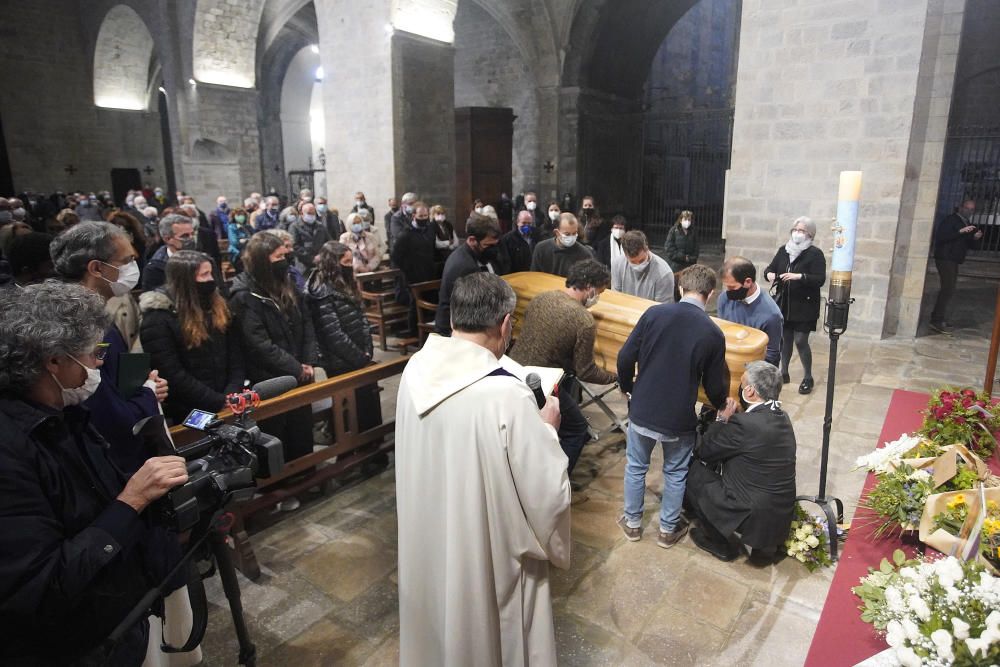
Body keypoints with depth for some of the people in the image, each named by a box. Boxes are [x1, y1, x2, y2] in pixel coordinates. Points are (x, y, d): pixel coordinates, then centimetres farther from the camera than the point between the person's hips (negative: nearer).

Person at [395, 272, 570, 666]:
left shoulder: (417, 370, -11)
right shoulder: (507, 397, -31)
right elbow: (549, 495, -22)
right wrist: (547, 428, -8)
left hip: (427, 542, 6)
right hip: (489, 554, -6)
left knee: (440, 629, 30)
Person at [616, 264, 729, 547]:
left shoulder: (654, 313, -10)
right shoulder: (713, 333, -11)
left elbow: (625, 358, -8)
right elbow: (714, 385, -2)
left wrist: (627, 387, 12)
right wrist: (721, 404, 21)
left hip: (642, 410, 1)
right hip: (679, 418, -1)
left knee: (635, 466, 21)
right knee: (675, 473, 21)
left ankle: (632, 522, 36)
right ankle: (668, 529, 35)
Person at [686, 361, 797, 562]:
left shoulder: (746, 423, -25)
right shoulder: (781, 417, 2)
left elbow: (703, 452, -11)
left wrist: (723, 419, -2)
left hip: (755, 518, -8)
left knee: (692, 470, 3)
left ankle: (720, 542, 14)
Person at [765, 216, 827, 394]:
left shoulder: (815, 254, -8)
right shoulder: (783, 250, 7)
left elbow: (820, 279, -15)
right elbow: (770, 268, 9)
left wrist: (799, 276, -29)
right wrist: (769, 274, -14)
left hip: (804, 306, -4)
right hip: (783, 304, 5)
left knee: (800, 341, -5)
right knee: (785, 339, 11)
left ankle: (808, 378, 10)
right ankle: (784, 373, 25)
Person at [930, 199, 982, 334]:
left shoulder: (967, 224, 19)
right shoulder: (950, 220, -8)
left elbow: (967, 245, 22)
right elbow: (940, 236, -22)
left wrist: (975, 238, 2)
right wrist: (961, 231, -26)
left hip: (954, 261, 10)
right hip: (945, 258, -10)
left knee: (949, 289, 12)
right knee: (948, 289, -15)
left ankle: (937, 318, 19)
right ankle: (937, 321, -16)